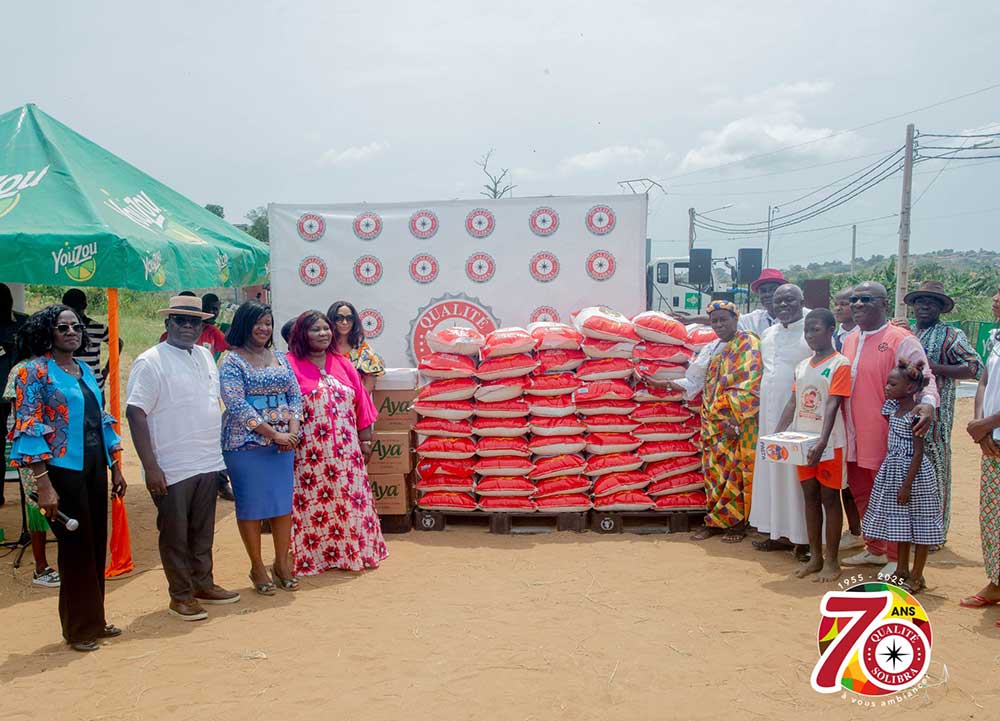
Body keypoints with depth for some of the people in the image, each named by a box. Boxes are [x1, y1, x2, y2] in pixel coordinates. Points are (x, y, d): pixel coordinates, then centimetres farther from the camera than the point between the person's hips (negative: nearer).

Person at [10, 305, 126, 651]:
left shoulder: (85, 370, 12)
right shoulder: (34, 372, -8)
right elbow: (28, 429, -13)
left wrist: (116, 467, 14)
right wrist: (43, 485, -19)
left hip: (95, 469, 6)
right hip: (63, 471, -6)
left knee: (97, 545, 12)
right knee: (76, 548, 3)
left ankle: (95, 619, 27)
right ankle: (79, 629, 18)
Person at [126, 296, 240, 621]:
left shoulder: (205, 355, 10)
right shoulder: (151, 362, -11)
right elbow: (135, 414, -15)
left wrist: (218, 453, 16)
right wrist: (150, 467, -19)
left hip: (208, 463, 6)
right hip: (172, 469, -6)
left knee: (203, 532, 17)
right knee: (175, 535, 6)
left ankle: (204, 584, 31)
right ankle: (180, 595, 19)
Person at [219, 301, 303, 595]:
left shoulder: (280, 358, 12)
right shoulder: (232, 361, -6)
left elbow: (294, 395, 9)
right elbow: (237, 406, -14)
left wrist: (293, 430, -8)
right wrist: (273, 434, -17)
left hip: (284, 442, 5)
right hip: (246, 443, -5)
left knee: (284, 501, 8)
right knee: (251, 504, 3)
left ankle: (282, 563, 22)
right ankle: (257, 568, 17)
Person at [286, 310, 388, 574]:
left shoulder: (342, 363, 11)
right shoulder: (291, 364, -4)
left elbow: (361, 402, 11)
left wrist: (365, 439, 9)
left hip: (345, 451, 4)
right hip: (308, 453, -4)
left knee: (350, 499, 8)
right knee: (311, 502, 2)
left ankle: (354, 550, 22)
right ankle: (310, 556, 15)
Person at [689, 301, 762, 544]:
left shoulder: (747, 343, -6)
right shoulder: (716, 350, 16)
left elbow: (749, 384, -15)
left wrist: (733, 419, -17)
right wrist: (720, 421, 2)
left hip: (740, 425, -7)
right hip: (715, 425, 7)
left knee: (738, 471, -1)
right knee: (715, 470, 7)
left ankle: (736, 522, 9)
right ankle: (715, 521, 15)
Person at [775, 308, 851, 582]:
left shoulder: (840, 364, -8)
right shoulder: (802, 366, 12)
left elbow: (833, 405, -18)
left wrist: (822, 442, -27)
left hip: (830, 443, -6)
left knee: (829, 498, 2)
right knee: (810, 496, 11)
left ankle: (831, 561, 11)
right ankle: (815, 557, 21)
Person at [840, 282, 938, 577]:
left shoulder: (902, 340, -10)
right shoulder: (850, 339, 12)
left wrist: (928, 403, -34)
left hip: (886, 436, -7)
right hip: (854, 436, 7)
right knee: (861, 493, 17)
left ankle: (896, 558, 18)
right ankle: (875, 550, 33)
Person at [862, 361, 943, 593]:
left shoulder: (916, 414, -18)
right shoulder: (893, 407, 5)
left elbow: (918, 452, -18)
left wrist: (907, 484, -18)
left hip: (913, 471, -8)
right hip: (893, 469, 8)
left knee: (917, 525, 4)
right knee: (900, 523, 17)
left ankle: (916, 576, 14)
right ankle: (902, 570, 29)